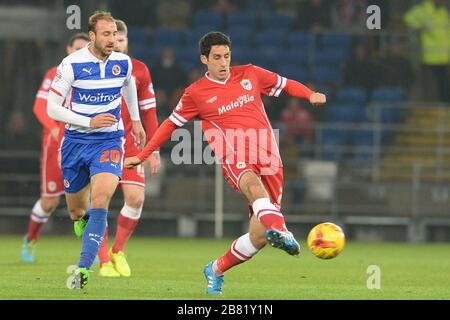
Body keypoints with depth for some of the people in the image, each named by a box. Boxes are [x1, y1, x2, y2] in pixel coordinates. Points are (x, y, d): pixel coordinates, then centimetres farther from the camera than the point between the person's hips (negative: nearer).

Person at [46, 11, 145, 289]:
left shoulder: (124, 63, -3)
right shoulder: (72, 64, -13)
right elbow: (52, 108, -10)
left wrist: (136, 120, 32)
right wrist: (89, 122, -19)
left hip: (109, 141, 0)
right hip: (76, 140, 0)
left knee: (100, 202, -22)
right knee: (76, 211, 10)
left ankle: (83, 268, -23)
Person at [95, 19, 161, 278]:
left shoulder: (139, 70, 4)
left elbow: (149, 111, 8)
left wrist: (154, 151, 6)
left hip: (128, 143, 1)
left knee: (136, 198, -11)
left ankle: (118, 251, 11)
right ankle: (104, 261, 3)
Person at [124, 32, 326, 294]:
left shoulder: (250, 74, 14)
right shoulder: (196, 93, 9)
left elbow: (285, 84, 26)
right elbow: (171, 124, 21)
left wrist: (311, 95, 7)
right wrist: (142, 156, 23)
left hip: (269, 161, 3)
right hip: (236, 162, -3)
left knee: (259, 237, -3)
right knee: (254, 185, -42)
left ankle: (216, 270, 22)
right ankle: (280, 231, -68)